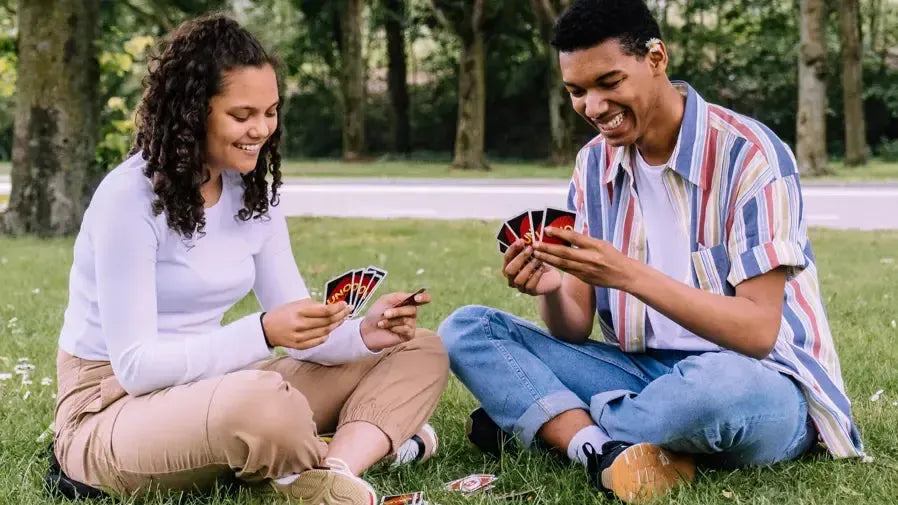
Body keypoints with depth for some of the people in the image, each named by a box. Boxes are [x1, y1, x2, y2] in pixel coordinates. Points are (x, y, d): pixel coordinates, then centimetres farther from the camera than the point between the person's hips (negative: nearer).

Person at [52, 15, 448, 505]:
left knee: (419, 352, 0)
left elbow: (297, 333, 4)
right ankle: (370, 440, -11)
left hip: (209, 391, 8)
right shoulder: (129, 198, -18)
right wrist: (263, 333, -33)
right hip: (112, 412, -8)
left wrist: (365, 333, -17)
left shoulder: (254, 193, 4)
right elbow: (134, 365, -22)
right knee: (259, 400, -43)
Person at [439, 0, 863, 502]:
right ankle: (608, 454, -28)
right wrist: (551, 290, -21)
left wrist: (630, 275, -31)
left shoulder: (748, 153, -15)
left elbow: (758, 332, -21)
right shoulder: (594, 164, 4)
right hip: (644, 373, 6)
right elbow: (576, 331, 3)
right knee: (466, 330, -7)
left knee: (727, 387, -42)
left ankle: (543, 421, -14)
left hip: (760, 385, -5)